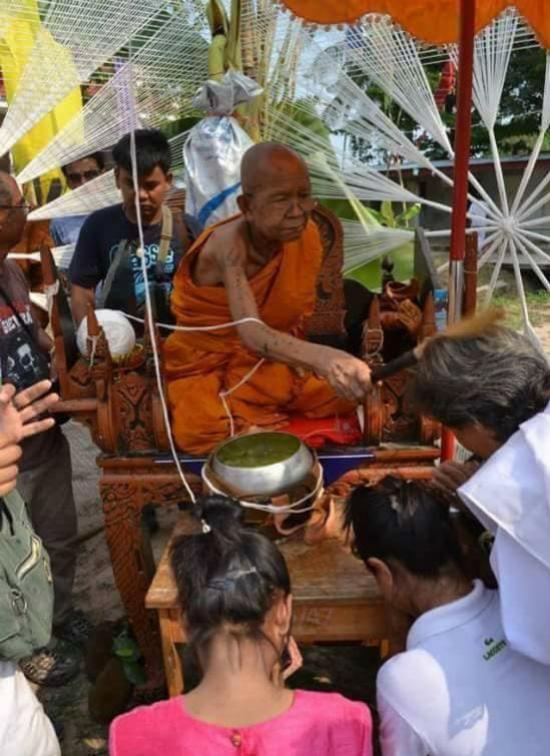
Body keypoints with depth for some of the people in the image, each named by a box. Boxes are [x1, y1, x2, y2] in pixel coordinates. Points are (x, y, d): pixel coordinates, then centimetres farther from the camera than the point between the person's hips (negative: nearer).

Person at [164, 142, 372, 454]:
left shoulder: (305, 234, -10)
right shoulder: (229, 244, -29)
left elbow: (298, 314, 4)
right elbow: (251, 333, -45)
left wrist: (302, 359, -13)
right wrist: (324, 358, -60)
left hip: (271, 356, 5)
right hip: (207, 362, -5)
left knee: (345, 390, -11)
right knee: (205, 429, -32)